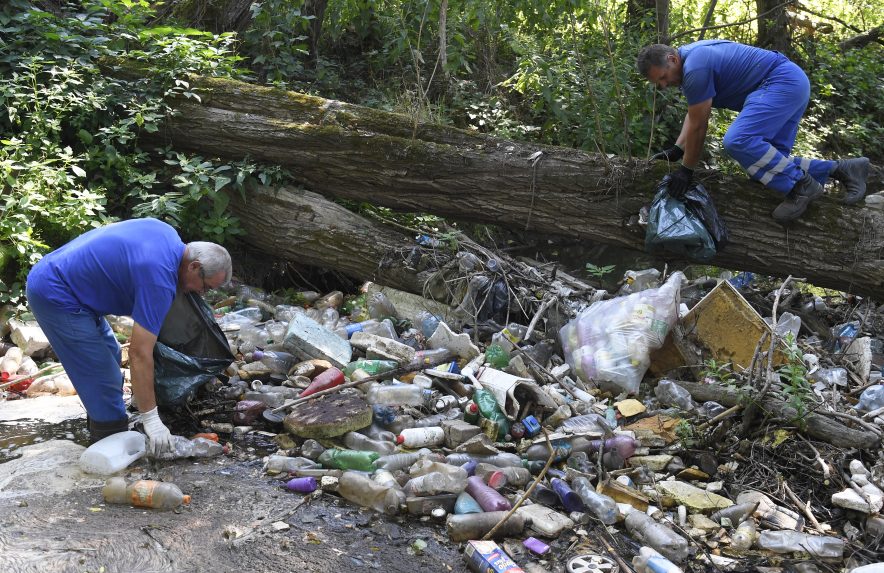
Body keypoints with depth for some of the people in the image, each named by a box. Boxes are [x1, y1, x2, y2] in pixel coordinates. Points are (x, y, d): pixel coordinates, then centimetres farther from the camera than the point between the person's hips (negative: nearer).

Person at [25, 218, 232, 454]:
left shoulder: (166, 233, 1)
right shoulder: (159, 281, -25)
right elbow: (139, 354, -26)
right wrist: (150, 419, -21)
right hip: (55, 296, -10)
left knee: (110, 356, 18)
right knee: (103, 375, -6)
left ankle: (102, 435, 29)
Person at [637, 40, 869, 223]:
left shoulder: (695, 68, -20)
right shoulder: (689, 57, 12)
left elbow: (698, 126, -15)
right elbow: (694, 113, 19)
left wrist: (686, 170, -6)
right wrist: (676, 150, 9)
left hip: (783, 82, -11)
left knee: (737, 141, -27)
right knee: (767, 161, 7)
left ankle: (801, 185, -15)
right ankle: (840, 168, 10)